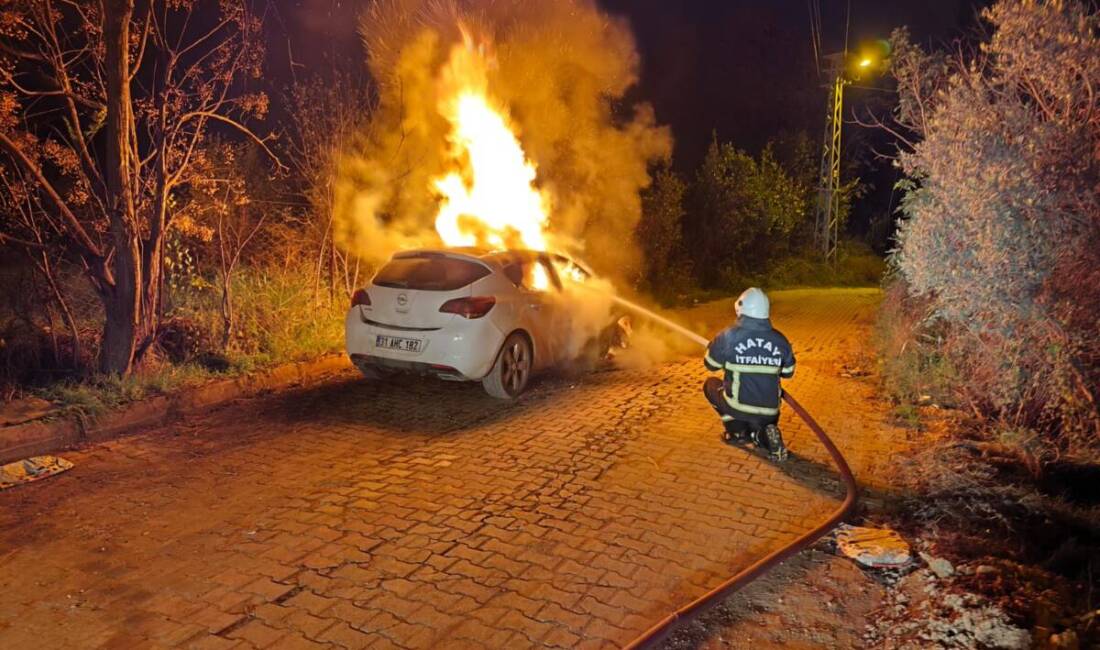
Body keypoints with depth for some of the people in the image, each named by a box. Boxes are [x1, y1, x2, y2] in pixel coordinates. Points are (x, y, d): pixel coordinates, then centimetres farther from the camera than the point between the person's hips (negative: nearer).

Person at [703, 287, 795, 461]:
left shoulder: (729, 336, -11)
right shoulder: (780, 340, -2)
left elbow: (711, 364, 4)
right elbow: (788, 373, 12)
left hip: (737, 406, -3)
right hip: (769, 412, 3)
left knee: (710, 384, 24)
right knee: (761, 424, 36)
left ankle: (736, 431, 14)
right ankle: (765, 434, -1)